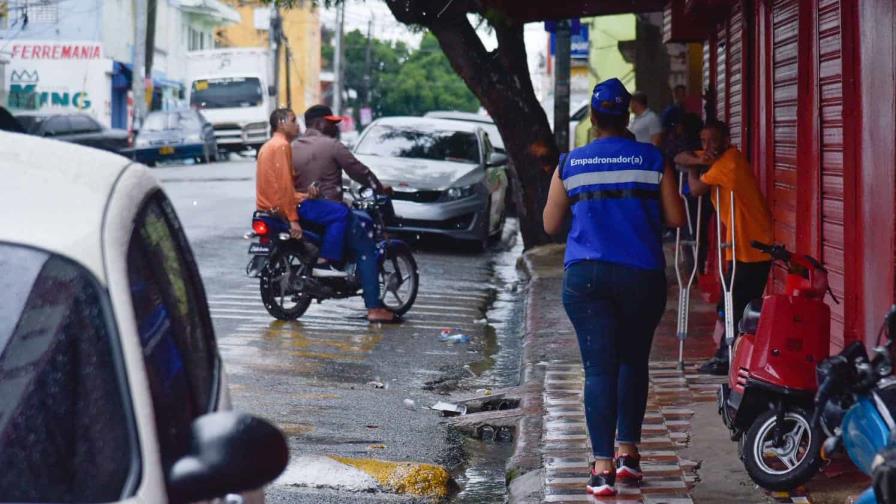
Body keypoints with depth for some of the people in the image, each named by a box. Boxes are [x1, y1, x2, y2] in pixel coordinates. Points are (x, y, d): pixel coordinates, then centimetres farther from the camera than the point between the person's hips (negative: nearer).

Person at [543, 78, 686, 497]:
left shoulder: (570, 165, 4)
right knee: (633, 361, 17)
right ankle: (628, 451, 16)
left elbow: (550, 225, 10)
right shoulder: (654, 160, 1)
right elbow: (676, 218, 5)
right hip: (642, 275, 0)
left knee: (599, 368, -2)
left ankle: (603, 466, -9)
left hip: (586, 276, 0)